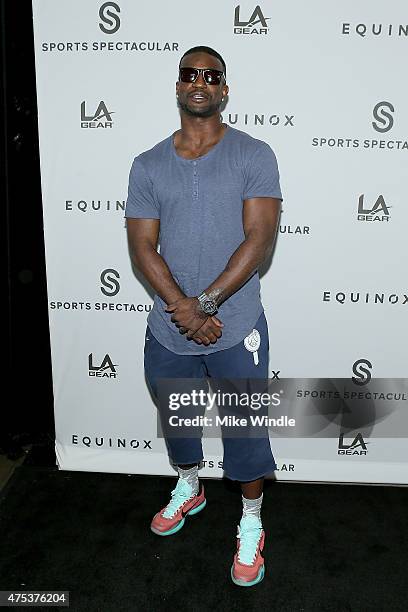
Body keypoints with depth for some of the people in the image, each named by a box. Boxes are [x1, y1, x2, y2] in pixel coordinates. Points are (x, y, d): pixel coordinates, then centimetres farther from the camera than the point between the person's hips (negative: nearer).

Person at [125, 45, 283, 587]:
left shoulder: (254, 155, -6)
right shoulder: (147, 165, 2)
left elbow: (260, 239, -14)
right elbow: (142, 246, -4)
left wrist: (206, 303, -20)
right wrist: (185, 308, -17)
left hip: (236, 329, -3)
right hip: (168, 331, 4)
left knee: (245, 430, 11)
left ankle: (251, 523, 37)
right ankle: (189, 490, 52)